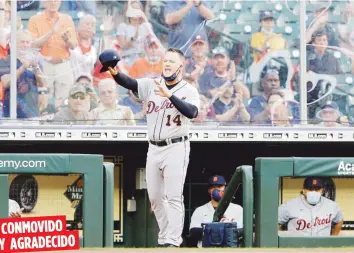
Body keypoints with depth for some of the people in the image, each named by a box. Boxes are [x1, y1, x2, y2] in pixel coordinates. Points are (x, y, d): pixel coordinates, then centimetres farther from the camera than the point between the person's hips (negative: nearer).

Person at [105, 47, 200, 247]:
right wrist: (115, 73, -29)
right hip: (154, 148, 6)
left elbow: (192, 112, -24)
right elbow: (130, 83, -8)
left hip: (176, 148, -5)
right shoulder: (151, 85, 8)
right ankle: (165, 238, 21)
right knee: (155, 198, 9)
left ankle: (172, 242, -14)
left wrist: (169, 95, -35)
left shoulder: (189, 91, -5)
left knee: (173, 197, -12)